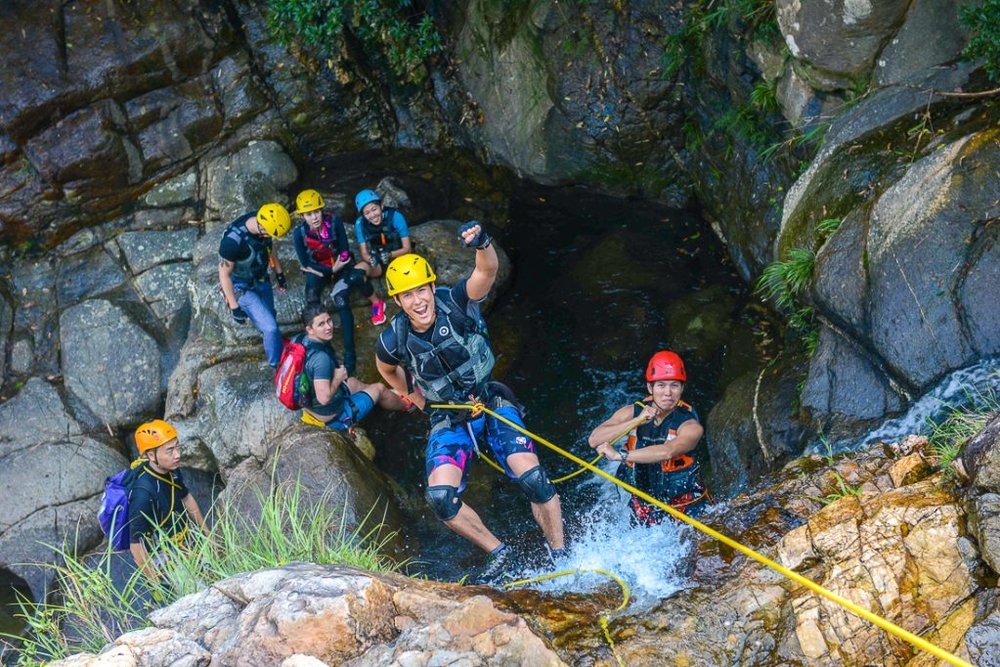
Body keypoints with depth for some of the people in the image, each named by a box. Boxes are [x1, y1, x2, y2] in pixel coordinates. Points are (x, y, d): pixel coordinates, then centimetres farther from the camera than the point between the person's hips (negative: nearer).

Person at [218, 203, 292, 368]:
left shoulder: (262, 222, -18)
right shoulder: (233, 240, -38)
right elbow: (224, 274, -24)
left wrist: (279, 274, 16)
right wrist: (234, 307, -20)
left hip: (262, 281, 7)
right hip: (243, 288, -7)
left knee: (270, 325, 17)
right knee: (270, 328, -11)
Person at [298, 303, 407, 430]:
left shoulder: (302, 340, -9)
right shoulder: (321, 358, -36)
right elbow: (324, 398, -38)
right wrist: (338, 378, -20)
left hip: (310, 406, 8)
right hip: (333, 417, -8)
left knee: (352, 382, 31)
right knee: (379, 389, 12)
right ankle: (405, 405, 45)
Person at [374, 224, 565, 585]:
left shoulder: (456, 304, -20)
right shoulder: (393, 341, -14)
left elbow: (487, 272, -42)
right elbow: (387, 369, 12)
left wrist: (483, 245, -63)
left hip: (492, 402, -2)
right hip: (448, 419, 2)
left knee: (531, 476, -19)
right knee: (440, 497, -17)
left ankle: (561, 557, -1)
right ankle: (501, 556, 4)